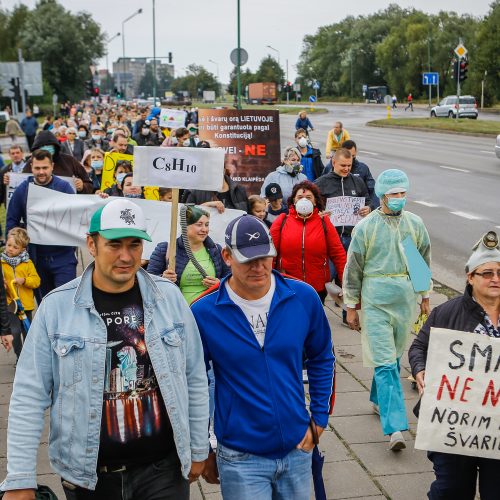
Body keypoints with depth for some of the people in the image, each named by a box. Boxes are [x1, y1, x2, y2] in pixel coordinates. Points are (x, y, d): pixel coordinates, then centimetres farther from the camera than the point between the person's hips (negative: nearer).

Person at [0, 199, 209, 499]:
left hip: (163, 468, 1)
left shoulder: (169, 297, -2)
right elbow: (29, 396, -6)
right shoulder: (56, 307, -8)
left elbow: (195, 379, 5)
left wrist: (198, 450, 8)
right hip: (89, 475, 0)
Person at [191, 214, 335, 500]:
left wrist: (319, 418, 6)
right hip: (241, 459, -3)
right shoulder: (203, 313, -13)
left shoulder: (303, 297, -6)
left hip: (298, 448, 3)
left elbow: (322, 359, 9)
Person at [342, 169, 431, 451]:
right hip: (375, 302, -2)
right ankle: (395, 428, 5)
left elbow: (425, 261, 11)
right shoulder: (366, 227, -5)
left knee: (394, 357, 8)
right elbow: (353, 269, 2)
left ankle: (378, 400, 22)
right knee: (385, 363, 2)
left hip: (406, 300, 2)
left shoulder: (415, 224, 1)